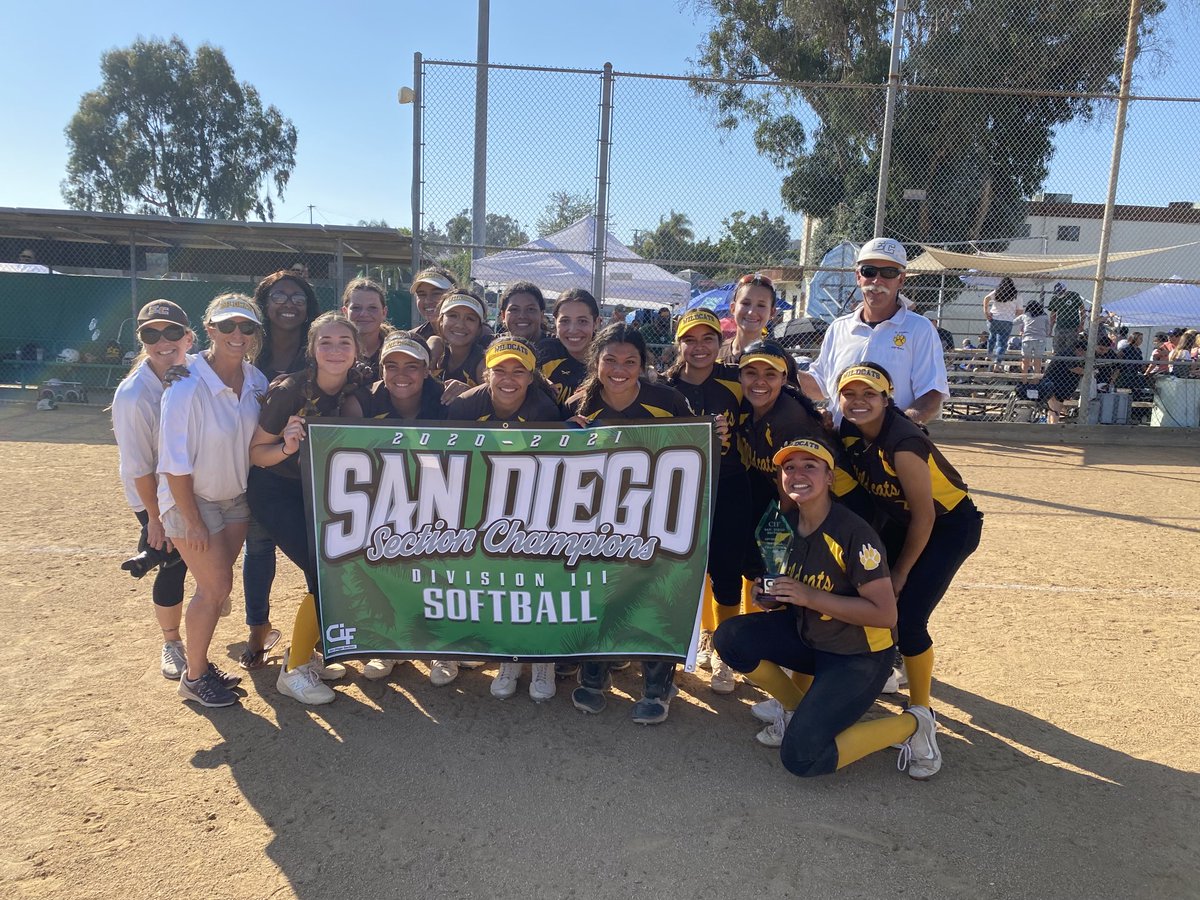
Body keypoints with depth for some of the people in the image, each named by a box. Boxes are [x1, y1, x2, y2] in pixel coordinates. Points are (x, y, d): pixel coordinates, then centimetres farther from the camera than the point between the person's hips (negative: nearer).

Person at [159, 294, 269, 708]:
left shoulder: (255, 380, -6)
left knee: (217, 584, 13)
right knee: (215, 587, -2)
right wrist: (192, 520, -17)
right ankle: (194, 678, 17)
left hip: (236, 495, 6)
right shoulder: (187, 387, -25)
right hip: (191, 499, -6)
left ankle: (198, 657, 33)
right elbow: (175, 463, -21)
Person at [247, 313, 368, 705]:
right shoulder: (290, 390, -24)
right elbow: (255, 452, -16)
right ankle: (294, 671, 3)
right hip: (275, 491, -6)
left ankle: (305, 653, 22)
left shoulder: (353, 386, -9)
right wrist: (287, 447, -35)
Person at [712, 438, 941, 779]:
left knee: (801, 757, -17)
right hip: (806, 633, 7)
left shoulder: (854, 533, -24)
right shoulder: (785, 524, -2)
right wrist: (769, 595, -12)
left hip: (860, 655, -7)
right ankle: (798, 709, 10)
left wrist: (810, 596, -29)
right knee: (729, 636, -10)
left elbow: (885, 614, -26)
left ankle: (912, 724, 4)